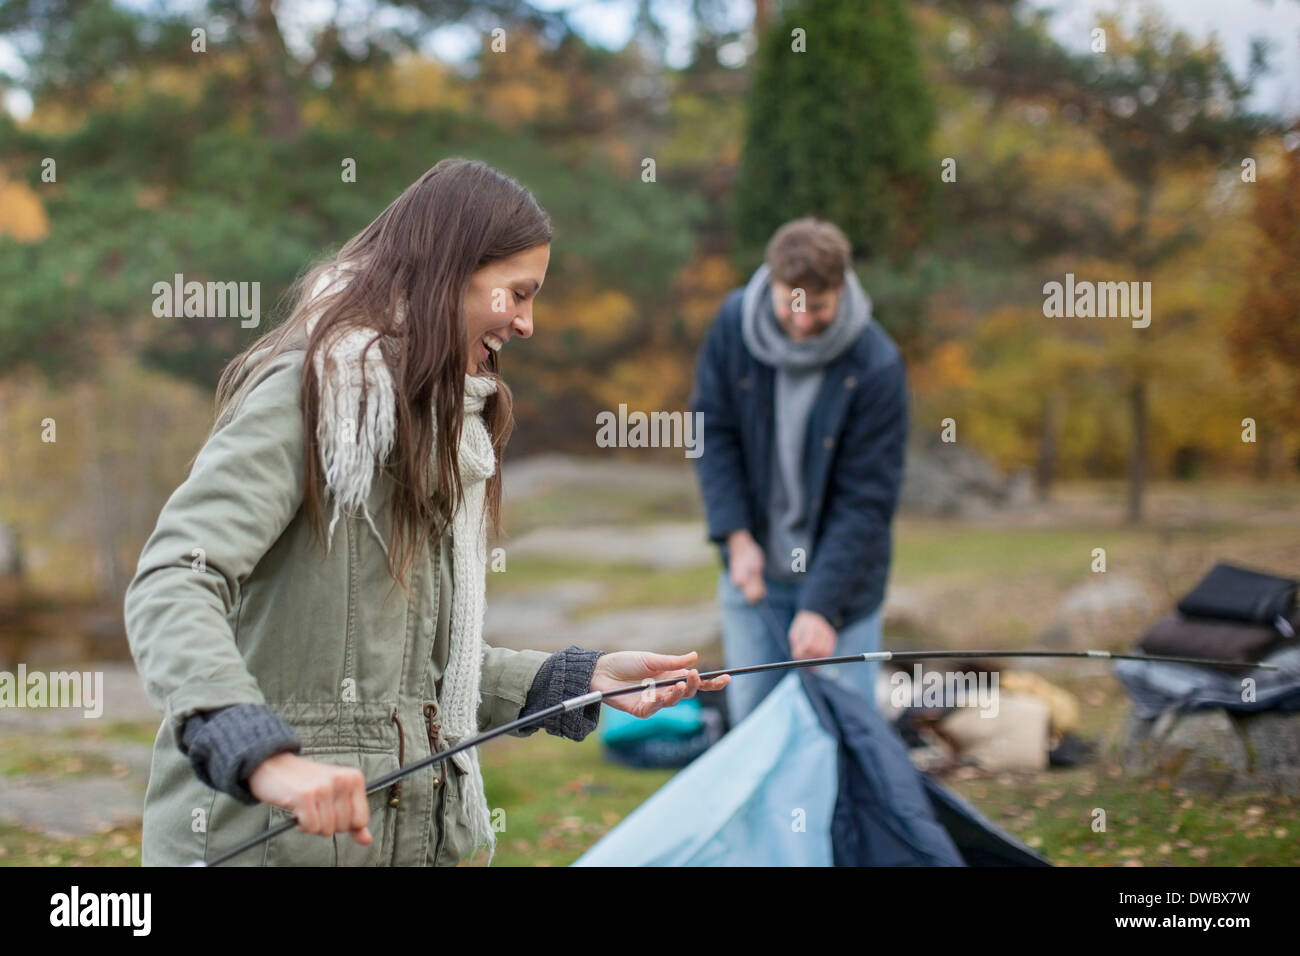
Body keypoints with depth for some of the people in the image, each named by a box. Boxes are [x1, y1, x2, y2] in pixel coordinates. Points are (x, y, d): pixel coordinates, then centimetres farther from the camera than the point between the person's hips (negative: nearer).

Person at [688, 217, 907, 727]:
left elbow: (866, 499, -18)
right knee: (750, 717, 8)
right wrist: (736, 535, -9)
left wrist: (820, 606, -22)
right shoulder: (734, 323, -9)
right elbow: (713, 431, 1)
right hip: (753, 569, 3)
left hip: (839, 574, -3)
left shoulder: (876, 368, -20)